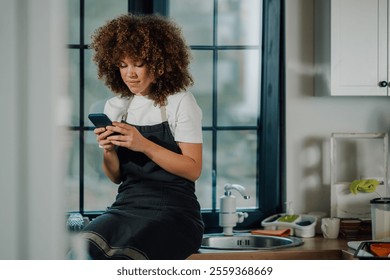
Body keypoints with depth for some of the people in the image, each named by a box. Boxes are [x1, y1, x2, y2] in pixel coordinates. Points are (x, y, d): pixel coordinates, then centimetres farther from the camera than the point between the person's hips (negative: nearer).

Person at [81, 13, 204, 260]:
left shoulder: (180, 103, -1)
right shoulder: (115, 106, 13)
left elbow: (193, 170, -6)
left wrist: (144, 145, -17)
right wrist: (108, 152, -6)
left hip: (173, 211, -4)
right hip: (126, 207, 4)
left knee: (123, 259, -32)